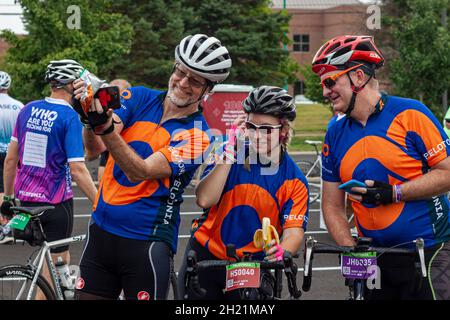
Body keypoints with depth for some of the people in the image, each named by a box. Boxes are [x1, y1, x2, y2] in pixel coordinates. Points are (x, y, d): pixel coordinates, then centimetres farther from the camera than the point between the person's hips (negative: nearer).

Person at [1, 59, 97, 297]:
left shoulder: (28, 110, 4)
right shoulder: (70, 117, -13)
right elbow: (77, 170, -19)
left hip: (24, 199, 6)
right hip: (56, 202, -6)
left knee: (61, 254, 25)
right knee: (50, 269, 7)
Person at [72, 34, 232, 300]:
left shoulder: (196, 135, -8)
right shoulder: (139, 98, 5)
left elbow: (140, 171, -21)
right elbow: (95, 149, -8)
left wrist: (105, 127, -35)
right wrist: (90, 116, -30)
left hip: (147, 243, -4)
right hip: (101, 231, 4)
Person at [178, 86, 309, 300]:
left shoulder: (294, 181, -9)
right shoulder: (231, 153, -8)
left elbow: (294, 230, -18)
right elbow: (204, 200, -20)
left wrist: (283, 252, -41)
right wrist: (230, 152, -24)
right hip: (204, 256, 1)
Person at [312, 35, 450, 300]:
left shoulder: (409, 113, -8)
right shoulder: (336, 132, 7)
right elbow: (332, 206, 9)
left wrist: (393, 193, -19)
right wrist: (351, 251, -6)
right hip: (377, 262, 5)